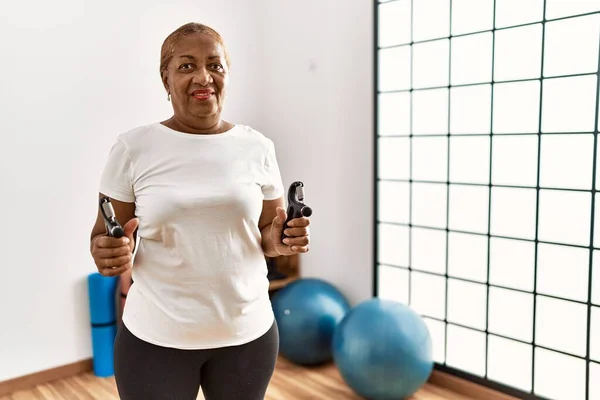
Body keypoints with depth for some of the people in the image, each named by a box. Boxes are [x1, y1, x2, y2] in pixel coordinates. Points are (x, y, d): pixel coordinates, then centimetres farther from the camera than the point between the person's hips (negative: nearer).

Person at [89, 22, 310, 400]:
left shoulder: (258, 147, -1)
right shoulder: (133, 147, -7)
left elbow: (268, 234, 7)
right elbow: (104, 236, 0)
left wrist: (280, 240, -15)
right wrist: (109, 254, -22)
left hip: (248, 330, 2)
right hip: (154, 336, -1)